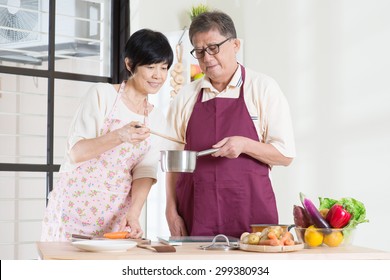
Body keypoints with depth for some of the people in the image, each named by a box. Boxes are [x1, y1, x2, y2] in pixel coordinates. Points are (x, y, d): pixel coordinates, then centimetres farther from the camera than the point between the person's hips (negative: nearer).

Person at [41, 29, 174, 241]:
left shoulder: (157, 119, 9)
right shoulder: (102, 94, -4)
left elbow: (144, 172, 2)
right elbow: (75, 152, -10)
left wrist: (134, 213, -15)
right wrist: (119, 136, -25)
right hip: (75, 206, -3)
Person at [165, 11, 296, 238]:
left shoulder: (264, 88, 2)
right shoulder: (185, 97, 9)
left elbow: (285, 155, 0)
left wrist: (244, 144, -16)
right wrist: (172, 211, 2)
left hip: (250, 211, -2)